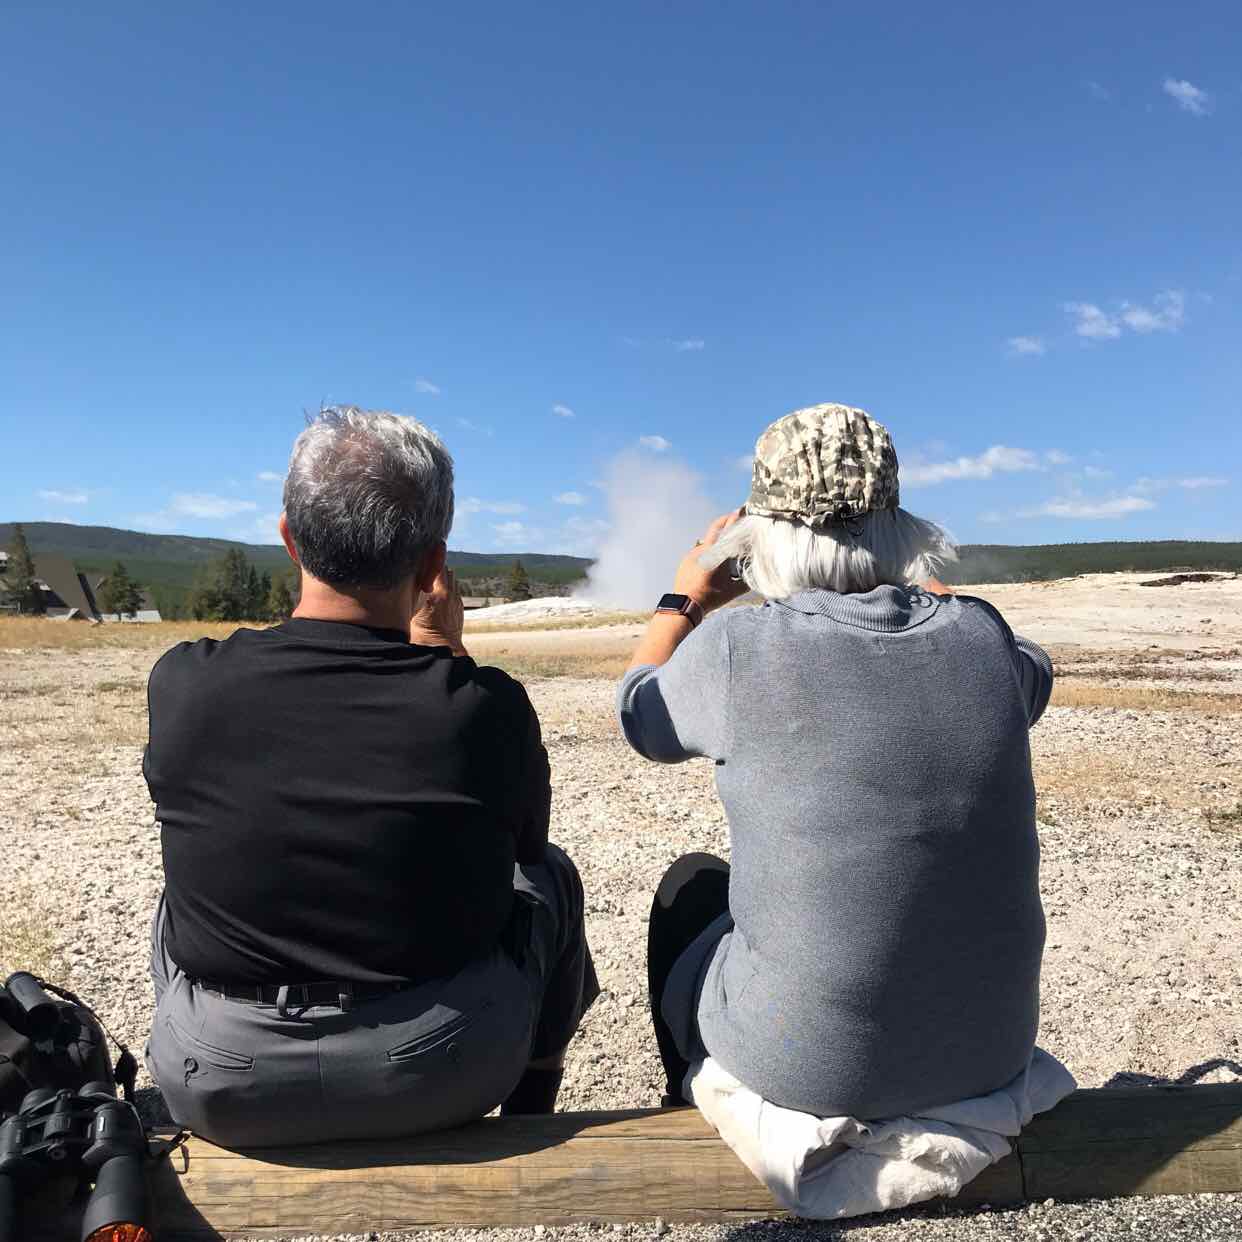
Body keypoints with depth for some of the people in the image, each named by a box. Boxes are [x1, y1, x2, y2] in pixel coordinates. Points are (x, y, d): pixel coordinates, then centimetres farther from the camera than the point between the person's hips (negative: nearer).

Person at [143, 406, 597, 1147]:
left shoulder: (182, 682, -14)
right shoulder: (488, 705, -19)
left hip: (220, 1088, 2)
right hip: (441, 1076, -1)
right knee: (548, 875, 22)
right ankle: (527, 1131, 38)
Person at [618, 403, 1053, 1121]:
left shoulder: (737, 648, -19)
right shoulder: (983, 636, -8)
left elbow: (641, 716, 3)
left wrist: (689, 596, 18)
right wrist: (923, 587, 26)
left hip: (802, 1062, -3)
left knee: (692, 884, 24)